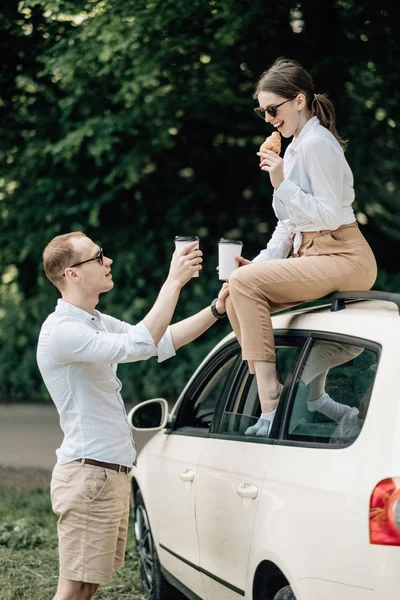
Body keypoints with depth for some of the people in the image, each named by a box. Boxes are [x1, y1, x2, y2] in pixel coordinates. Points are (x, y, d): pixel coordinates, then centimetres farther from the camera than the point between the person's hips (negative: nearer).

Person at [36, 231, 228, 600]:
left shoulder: (98, 323, 15)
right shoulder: (61, 331, -19)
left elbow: (162, 340, 17)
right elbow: (138, 345, -31)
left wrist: (217, 309, 5)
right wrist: (174, 282, -26)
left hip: (111, 473, 10)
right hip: (88, 475, -10)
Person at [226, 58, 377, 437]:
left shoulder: (316, 142, -12)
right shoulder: (297, 145, 19)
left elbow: (330, 214, -19)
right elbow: (290, 221, 20)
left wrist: (283, 184, -22)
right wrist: (260, 263, 8)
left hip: (343, 259, -10)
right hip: (313, 257, 10)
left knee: (244, 283, -24)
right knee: (237, 297, 1)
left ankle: (271, 409, -27)